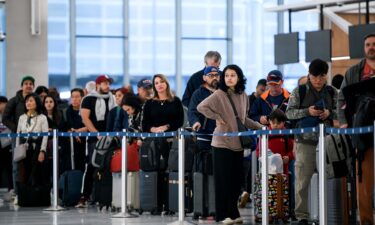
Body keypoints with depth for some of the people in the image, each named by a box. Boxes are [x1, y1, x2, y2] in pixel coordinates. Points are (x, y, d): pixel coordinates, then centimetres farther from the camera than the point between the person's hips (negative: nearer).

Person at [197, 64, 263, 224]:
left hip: (238, 143, 5)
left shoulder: (243, 96, 9)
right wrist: (217, 118, -14)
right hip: (222, 143, -5)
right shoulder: (219, 95, -7)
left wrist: (260, 127, 10)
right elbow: (201, 107, -14)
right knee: (223, 180, -2)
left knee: (236, 180, 6)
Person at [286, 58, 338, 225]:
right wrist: (307, 111, -15)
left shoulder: (332, 92, 9)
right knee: (302, 180, -2)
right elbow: (289, 113, -1)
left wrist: (330, 113, -8)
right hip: (305, 140, -2)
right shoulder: (299, 91, 2)